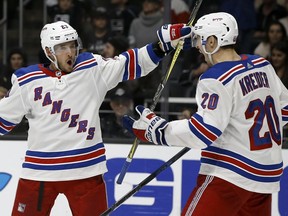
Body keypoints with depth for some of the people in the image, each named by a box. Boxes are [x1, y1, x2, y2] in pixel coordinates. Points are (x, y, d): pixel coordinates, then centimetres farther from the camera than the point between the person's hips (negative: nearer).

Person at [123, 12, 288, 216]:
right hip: (265, 174, 8)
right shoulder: (263, 66, 6)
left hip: (229, 174, -8)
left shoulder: (216, 79, -16)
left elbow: (203, 131, -21)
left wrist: (153, 128, -16)